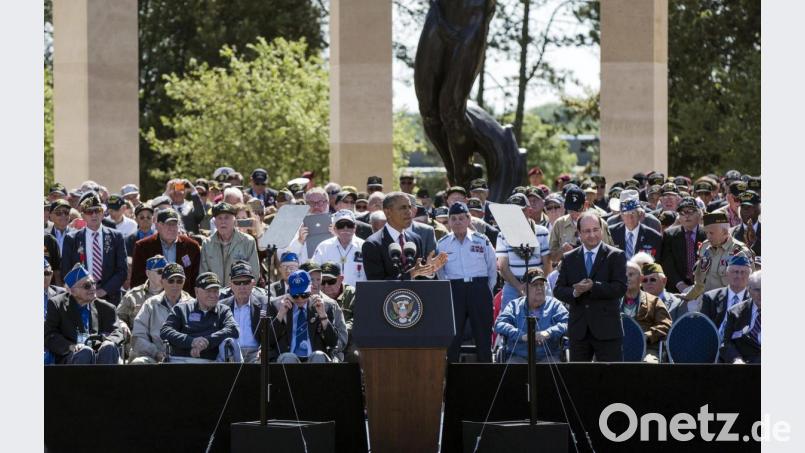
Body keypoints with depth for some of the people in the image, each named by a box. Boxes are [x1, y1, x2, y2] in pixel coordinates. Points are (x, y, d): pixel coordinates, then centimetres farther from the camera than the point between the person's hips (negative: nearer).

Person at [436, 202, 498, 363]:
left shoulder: (482, 241, 3)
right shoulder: (442, 244, 5)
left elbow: (493, 268, 10)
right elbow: (439, 271, 12)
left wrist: (487, 289, 8)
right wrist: (447, 289, 6)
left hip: (479, 289, 0)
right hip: (455, 289, 0)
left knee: (483, 334, 1)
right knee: (453, 335, -1)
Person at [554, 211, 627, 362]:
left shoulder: (615, 256, 1)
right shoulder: (569, 258, 11)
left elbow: (620, 288, -11)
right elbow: (558, 290, 6)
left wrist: (593, 287, -20)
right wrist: (574, 293, -15)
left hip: (607, 329, -3)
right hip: (578, 330, 3)